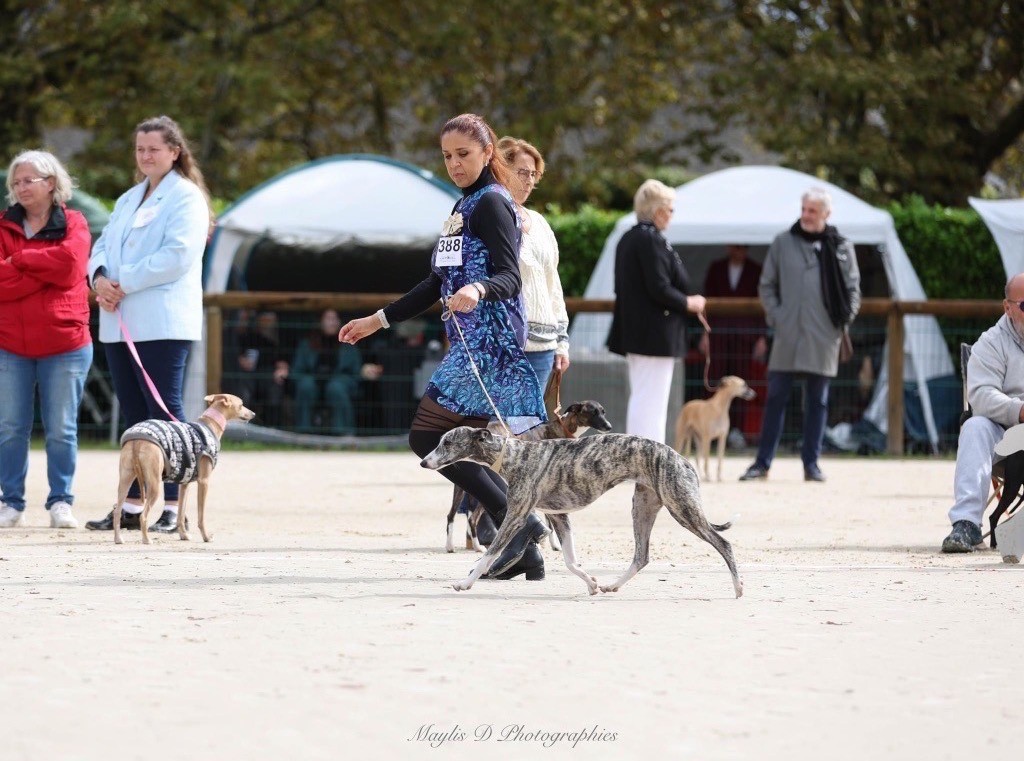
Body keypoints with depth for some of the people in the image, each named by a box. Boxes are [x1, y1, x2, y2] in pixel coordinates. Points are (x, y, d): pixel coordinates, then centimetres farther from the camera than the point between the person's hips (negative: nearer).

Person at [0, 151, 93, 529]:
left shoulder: (73, 224, 4)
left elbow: (70, 264, -16)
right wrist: (47, 270, -12)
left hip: (65, 345, -2)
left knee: (61, 430, 2)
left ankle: (60, 503, 9)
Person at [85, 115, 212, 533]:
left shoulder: (186, 198, -4)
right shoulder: (128, 200, 22)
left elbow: (178, 254, -16)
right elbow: (104, 245, 18)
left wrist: (124, 284, -16)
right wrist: (100, 276, -5)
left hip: (162, 323, -8)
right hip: (119, 323, 8)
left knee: (164, 412, -8)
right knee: (134, 418, 9)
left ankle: (172, 506, -8)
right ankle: (131, 505, 12)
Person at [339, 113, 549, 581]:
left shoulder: (491, 202, -7)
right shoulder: (465, 207, 21)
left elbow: (509, 278, -18)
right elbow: (440, 283, 27)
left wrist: (479, 290, -39)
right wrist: (379, 320, 29)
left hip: (489, 343, -9)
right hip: (471, 344, 9)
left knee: (428, 437, -14)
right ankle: (524, 552, 4)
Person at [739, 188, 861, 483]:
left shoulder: (842, 248, 4)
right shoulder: (782, 243, 5)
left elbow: (853, 289, 9)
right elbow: (767, 285, 9)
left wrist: (845, 318, -2)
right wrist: (774, 316, -2)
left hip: (823, 338, 0)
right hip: (787, 335, 0)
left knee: (817, 401, 6)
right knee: (776, 397, 1)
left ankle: (811, 463, 13)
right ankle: (762, 462, 5)